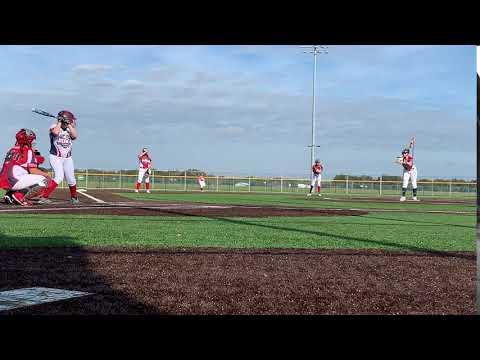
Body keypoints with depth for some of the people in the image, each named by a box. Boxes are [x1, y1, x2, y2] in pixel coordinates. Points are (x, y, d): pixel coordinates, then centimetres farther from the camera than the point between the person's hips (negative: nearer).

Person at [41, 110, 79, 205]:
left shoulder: (70, 129, 10)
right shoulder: (54, 127, -3)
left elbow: (75, 136, -10)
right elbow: (56, 132, -26)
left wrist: (69, 125, -10)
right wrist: (59, 122, -13)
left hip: (68, 158, 5)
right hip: (56, 157, -5)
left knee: (71, 180, 8)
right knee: (59, 177, -24)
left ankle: (74, 197, 34)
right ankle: (44, 196, -23)